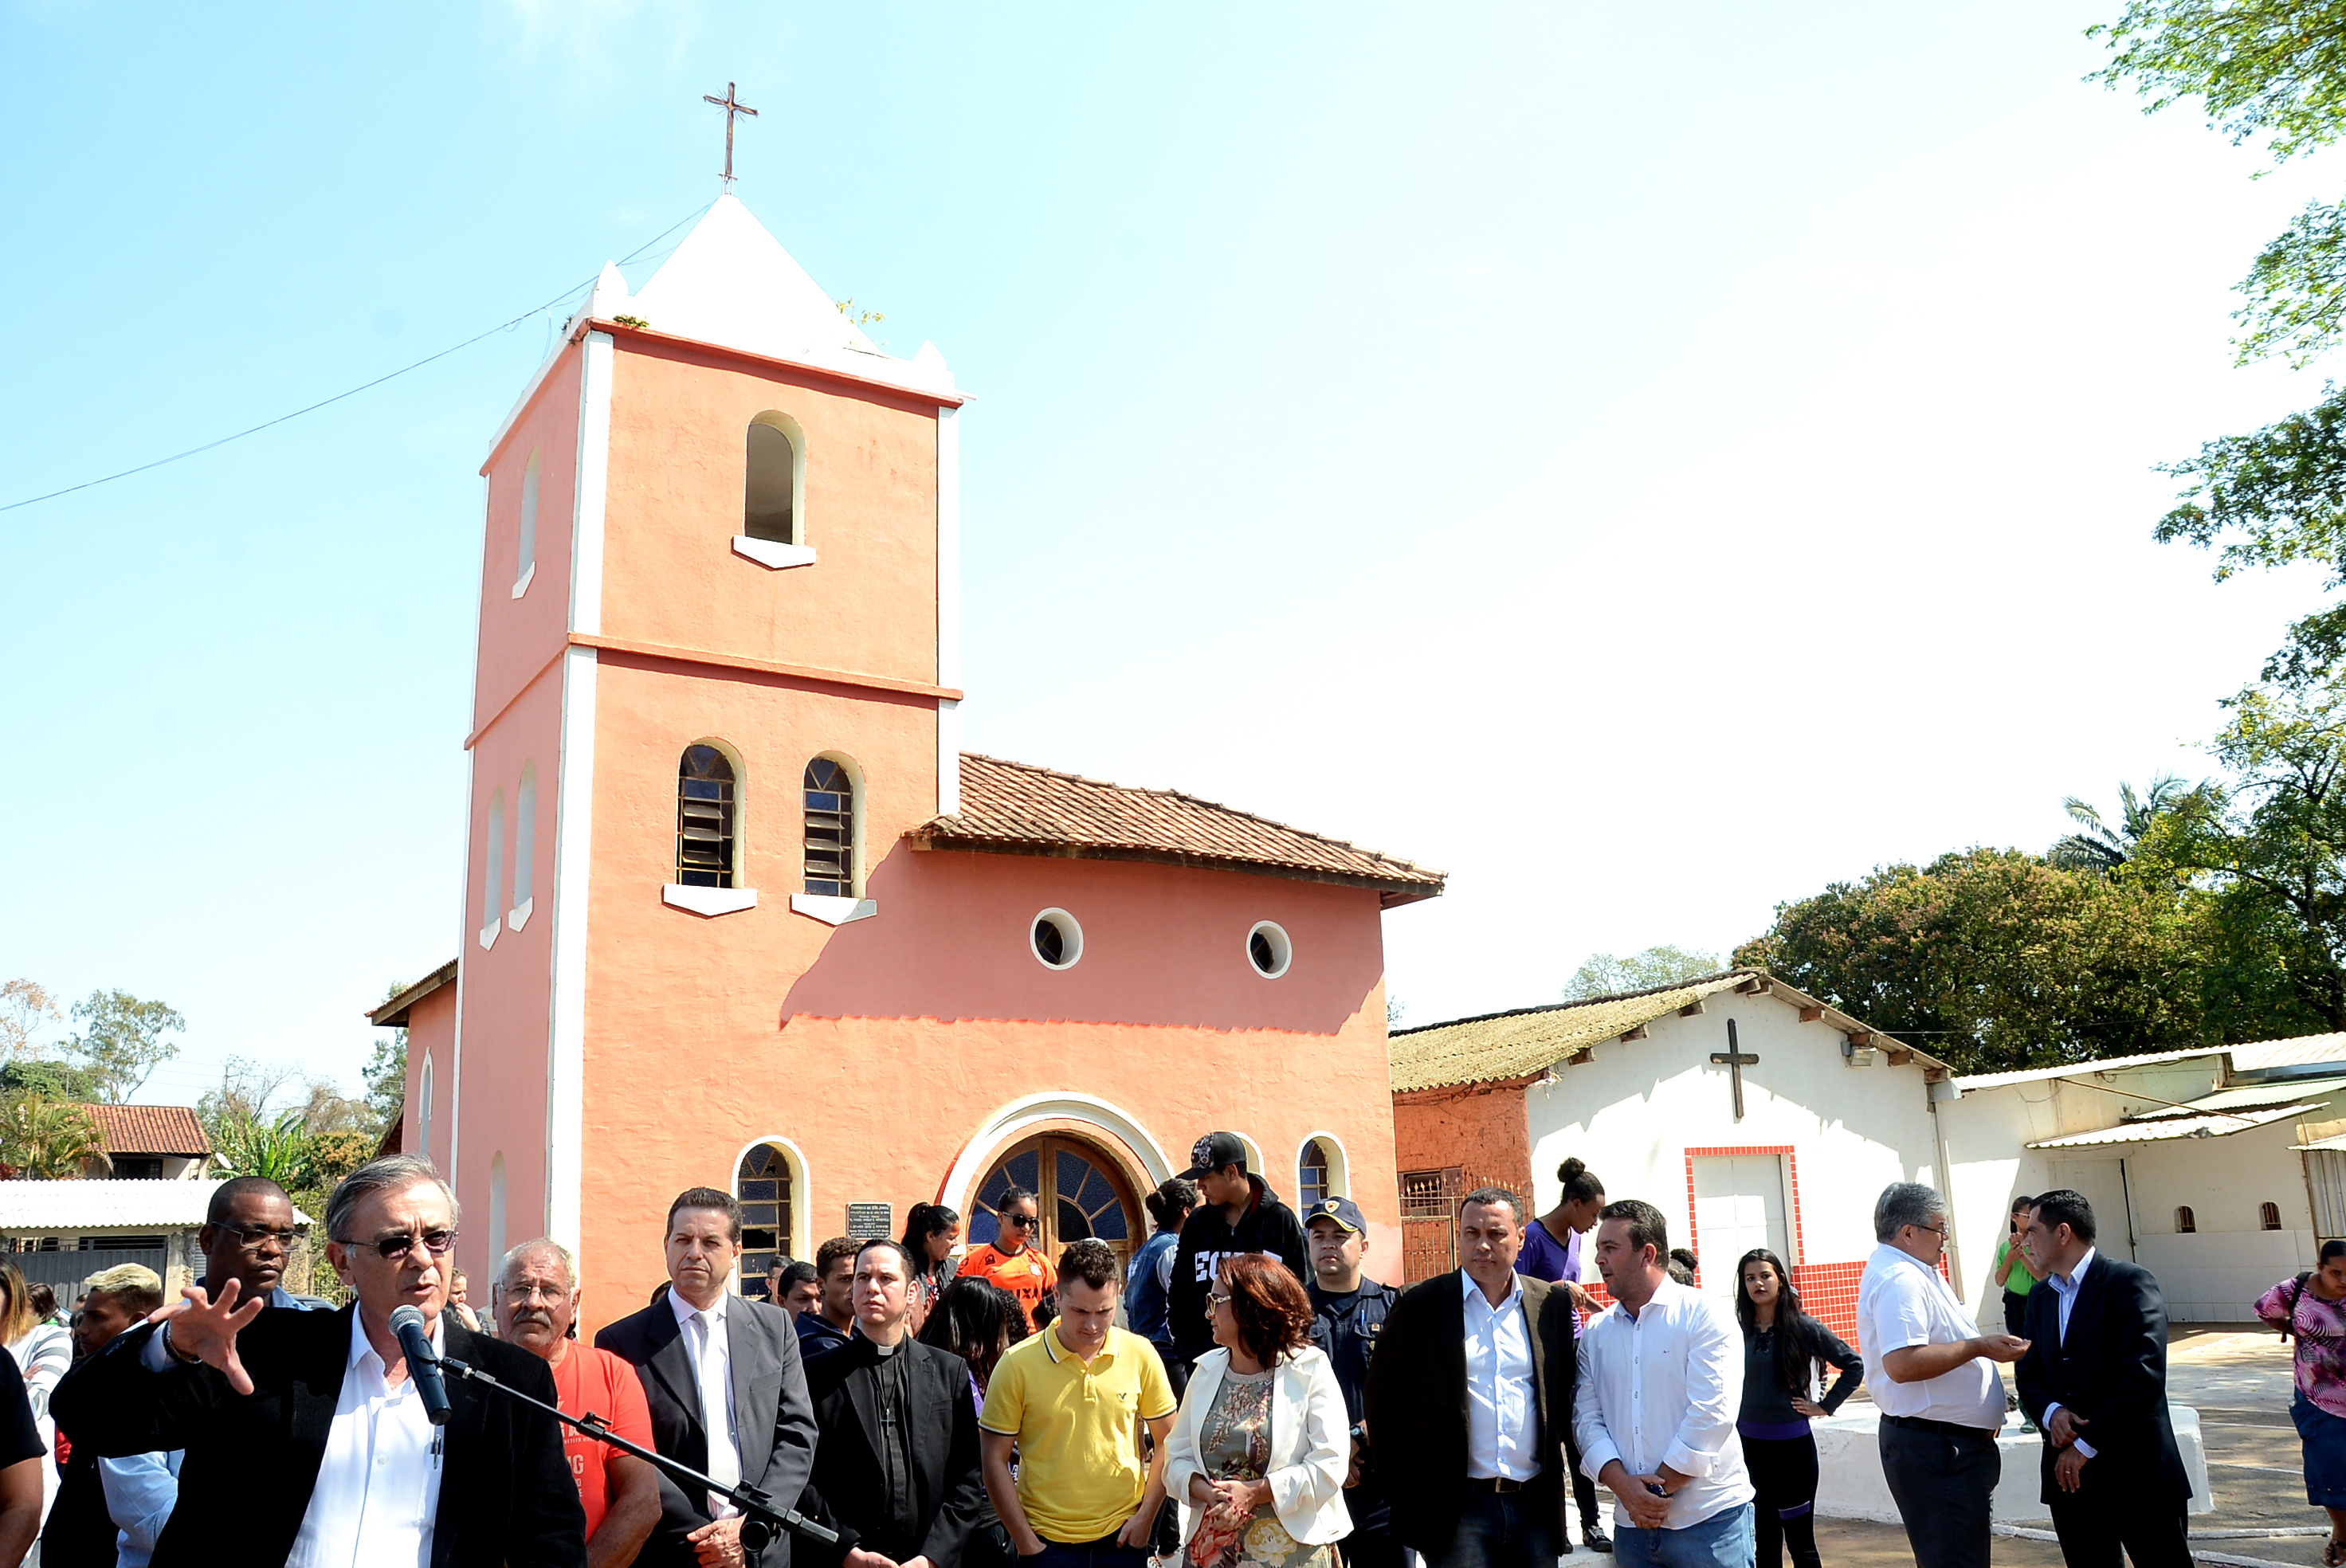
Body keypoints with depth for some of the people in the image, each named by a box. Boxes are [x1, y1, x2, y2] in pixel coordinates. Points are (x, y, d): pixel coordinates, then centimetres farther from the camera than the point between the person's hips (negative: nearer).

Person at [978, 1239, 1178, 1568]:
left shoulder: (1140, 1355, -3)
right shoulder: (1017, 1364, -9)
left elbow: (1167, 1443, 6)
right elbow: (995, 1461, -4)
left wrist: (1146, 1517, -1)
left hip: (1122, 1537, 2)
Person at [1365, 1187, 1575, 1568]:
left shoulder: (1552, 1304, 6)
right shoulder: (1419, 1304, -2)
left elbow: (1565, 1393, 16)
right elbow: (1382, 1400, 2)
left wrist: (1555, 1472, 11)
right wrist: (1403, 1489, 2)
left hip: (1536, 1504, 3)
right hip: (1456, 1506, -3)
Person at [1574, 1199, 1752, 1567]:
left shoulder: (1702, 1316, -6)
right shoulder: (1595, 1332, 8)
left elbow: (1713, 1412, -13)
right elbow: (1587, 1417, 3)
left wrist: (1659, 1488, -12)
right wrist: (1624, 1486, -12)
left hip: (1708, 1522, -4)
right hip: (1631, 1523, 4)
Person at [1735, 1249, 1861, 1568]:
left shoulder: (1803, 1327, -6)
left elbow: (1853, 1365, -1)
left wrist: (1825, 1407, -4)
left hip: (1791, 1444, -3)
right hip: (1748, 1445, 3)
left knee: (1800, 1541, 3)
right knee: (1764, 1541, 11)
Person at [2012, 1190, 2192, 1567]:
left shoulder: (2129, 1282, -9)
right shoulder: (2040, 1298, 14)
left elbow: (2144, 1375, -18)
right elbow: (2028, 1373, 14)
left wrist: (2087, 1443, -16)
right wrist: (2050, 1412, -9)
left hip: (2139, 1477, -6)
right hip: (2070, 1475, 6)